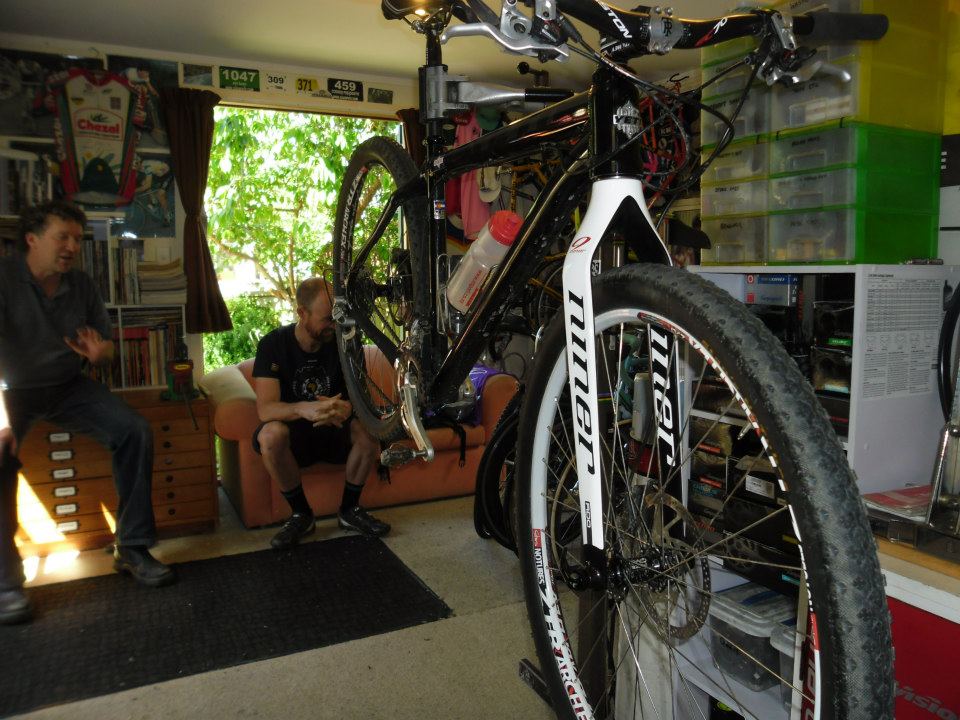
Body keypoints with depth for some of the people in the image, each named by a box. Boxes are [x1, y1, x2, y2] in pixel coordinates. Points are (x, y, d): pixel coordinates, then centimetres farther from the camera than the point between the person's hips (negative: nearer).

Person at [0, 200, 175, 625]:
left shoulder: (82, 286, 2)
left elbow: (106, 347, 9)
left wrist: (99, 353, -17)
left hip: (68, 386, 5)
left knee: (135, 431, -14)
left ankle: (132, 548, -7)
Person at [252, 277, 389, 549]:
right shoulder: (274, 344, -14)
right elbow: (265, 409, -25)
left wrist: (347, 408, -37)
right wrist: (303, 409, -48)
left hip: (334, 431, 2)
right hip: (294, 436, -2)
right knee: (271, 433, -35)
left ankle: (349, 509, -7)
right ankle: (301, 514, -13)